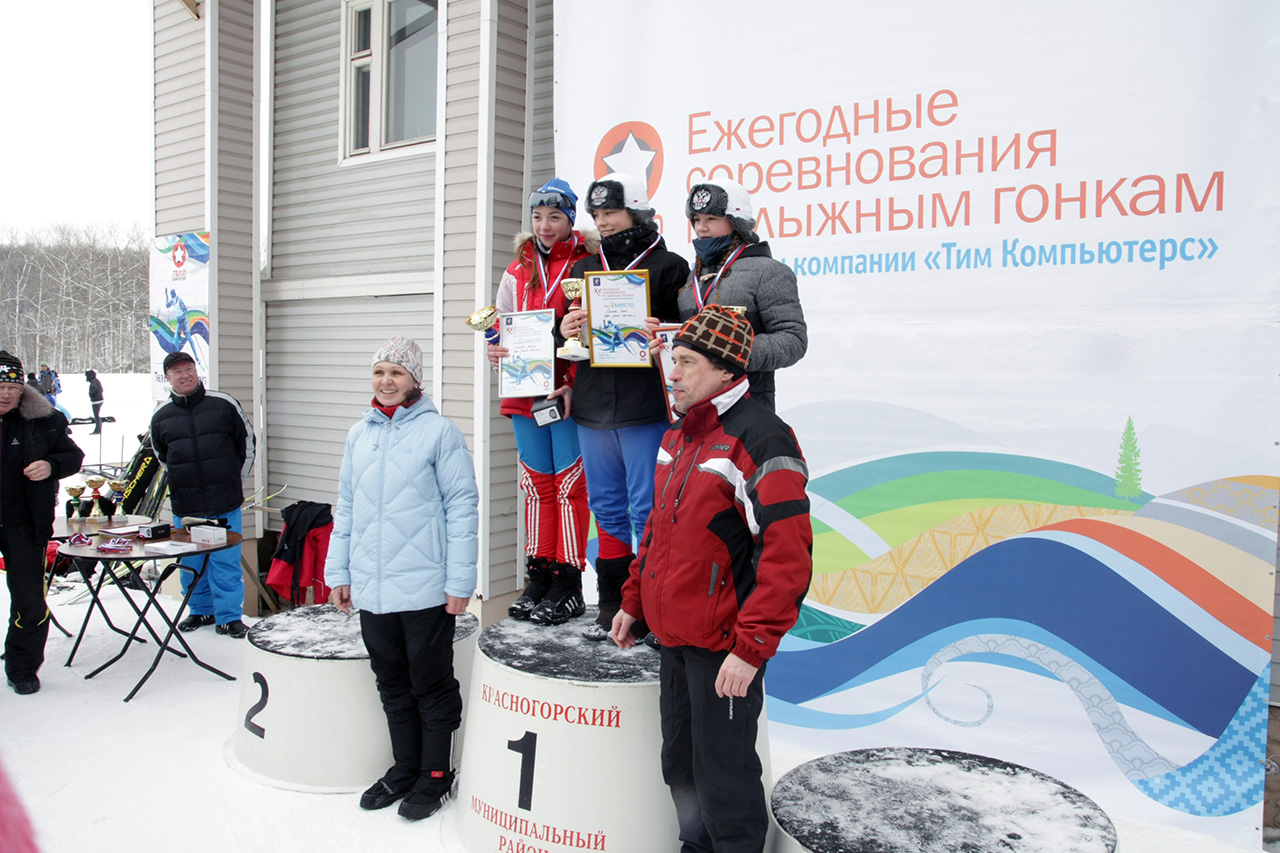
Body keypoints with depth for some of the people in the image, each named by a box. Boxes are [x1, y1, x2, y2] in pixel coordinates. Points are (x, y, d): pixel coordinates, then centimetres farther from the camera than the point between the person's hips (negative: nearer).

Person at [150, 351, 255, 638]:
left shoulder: (223, 404, -1)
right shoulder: (161, 417, 5)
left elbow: (247, 441, 9)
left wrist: (236, 479, 11)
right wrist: (182, 481, 15)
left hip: (225, 505, -2)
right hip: (184, 507, 3)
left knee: (226, 561, -1)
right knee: (190, 564, 10)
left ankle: (228, 616, 9)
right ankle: (201, 610, 27)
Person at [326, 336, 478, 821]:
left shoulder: (440, 431, -7)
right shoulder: (359, 434, 11)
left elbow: (462, 508, -9)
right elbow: (346, 509, 17)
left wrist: (460, 581, -12)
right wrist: (338, 572, 13)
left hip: (425, 590, -6)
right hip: (371, 590, 6)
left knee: (431, 685, 7)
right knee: (392, 685, 18)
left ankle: (436, 776, 24)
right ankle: (404, 768, 34)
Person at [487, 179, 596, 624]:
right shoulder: (517, 272, 13)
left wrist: (576, 385, -16)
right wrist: (494, 350, -6)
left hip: (570, 396, -5)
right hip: (525, 394, 5)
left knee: (569, 484, -1)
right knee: (537, 483, 11)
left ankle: (567, 583, 8)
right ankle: (538, 575, 21)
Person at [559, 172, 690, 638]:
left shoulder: (666, 265, -1)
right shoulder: (585, 269, 16)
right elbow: (568, 330, 20)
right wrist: (563, 331, -1)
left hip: (646, 409, -6)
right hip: (592, 408, 6)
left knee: (648, 511, -1)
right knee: (607, 506, 13)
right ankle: (613, 604, 24)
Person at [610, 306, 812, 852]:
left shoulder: (761, 441, -18)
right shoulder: (678, 435, 11)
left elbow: (787, 558, -22)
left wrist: (751, 648, -23)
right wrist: (634, 601, 19)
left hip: (723, 646, -9)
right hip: (673, 636, 9)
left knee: (724, 777, 5)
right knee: (680, 765, 22)